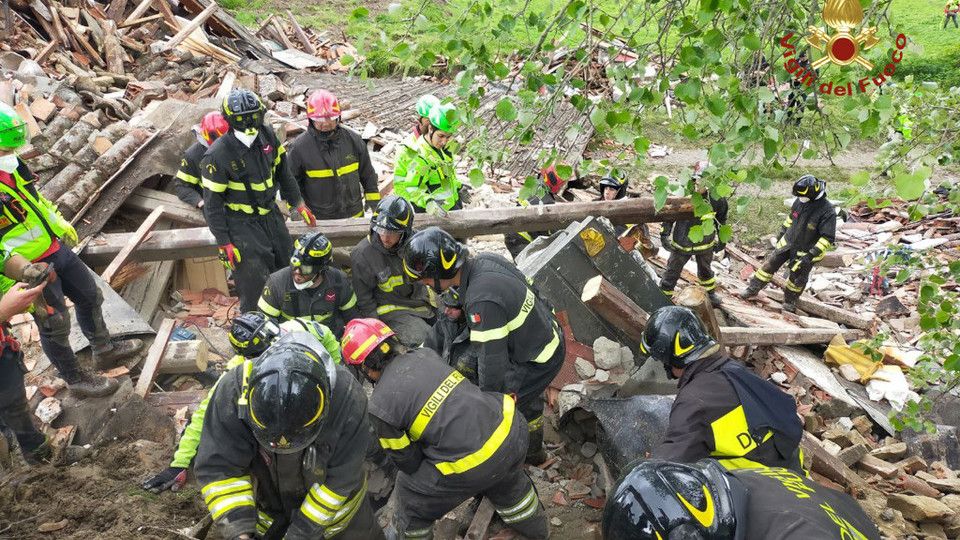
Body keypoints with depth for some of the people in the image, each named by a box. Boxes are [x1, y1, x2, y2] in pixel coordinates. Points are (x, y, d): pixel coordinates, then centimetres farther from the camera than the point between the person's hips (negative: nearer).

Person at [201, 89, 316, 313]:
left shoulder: (267, 135, -6)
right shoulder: (217, 155, -21)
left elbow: (282, 171, 11)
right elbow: (213, 203, -15)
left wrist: (298, 204, 14)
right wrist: (224, 244, -15)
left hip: (271, 214, 6)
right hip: (241, 224, -6)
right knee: (255, 286, -6)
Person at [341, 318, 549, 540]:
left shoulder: (380, 406, -9)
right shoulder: (425, 353, 6)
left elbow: (407, 461, 3)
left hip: (474, 467, -6)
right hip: (513, 429, 6)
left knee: (410, 492, 20)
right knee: (507, 480, 39)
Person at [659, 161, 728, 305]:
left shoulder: (717, 198, -20)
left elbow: (722, 219, -1)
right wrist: (664, 234, -15)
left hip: (706, 243, 2)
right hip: (682, 243, -2)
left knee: (705, 269, 29)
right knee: (673, 271, 13)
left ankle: (710, 292, 53)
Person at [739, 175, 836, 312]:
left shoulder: (827, 211, -27)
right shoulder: (800, 201, -10)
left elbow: (828, 238, -25)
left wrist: (811, 255, -29)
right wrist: (782, 232, 18)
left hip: (805, 251, -5)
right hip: (787, 242, 5)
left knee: (797, 279, 11)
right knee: (770, 264, 7)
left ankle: (789, 302, 34)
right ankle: (753, 289, 23)